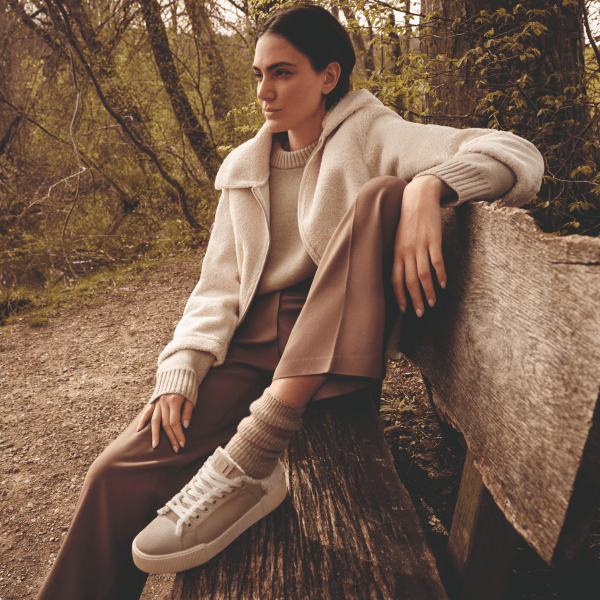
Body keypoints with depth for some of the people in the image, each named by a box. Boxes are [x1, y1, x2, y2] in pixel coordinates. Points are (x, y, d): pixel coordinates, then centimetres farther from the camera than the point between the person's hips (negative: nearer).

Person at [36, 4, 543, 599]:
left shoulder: (370, 136, 2)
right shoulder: (244, 168, 14)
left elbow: (519, 156, -8)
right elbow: (219, 283, 8)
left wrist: (427, 186, -29)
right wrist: (181, 368, -8)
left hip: (339, 346, -2)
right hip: (255, 338, 3)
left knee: (382, 196, -28)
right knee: (119, 476, -20)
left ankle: (254, 452, -34)